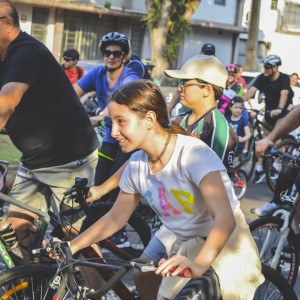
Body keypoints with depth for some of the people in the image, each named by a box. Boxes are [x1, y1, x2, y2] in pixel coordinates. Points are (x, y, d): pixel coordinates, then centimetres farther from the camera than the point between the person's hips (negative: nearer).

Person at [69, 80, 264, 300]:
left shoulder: (193, 154, -25)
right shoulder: (137, 165, -6)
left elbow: (224, 218, -36)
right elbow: (115, 218, 8)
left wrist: (199, 264, -53)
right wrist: (70, 247, -5)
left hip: (220, 240, -6)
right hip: (174, 242, 7)